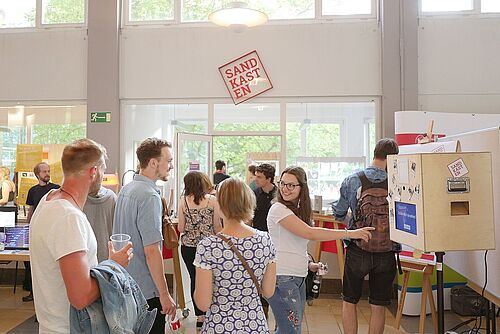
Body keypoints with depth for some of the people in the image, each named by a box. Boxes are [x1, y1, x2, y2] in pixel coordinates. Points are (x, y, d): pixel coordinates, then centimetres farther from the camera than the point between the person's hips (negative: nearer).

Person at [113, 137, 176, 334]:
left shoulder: (125, 190, 7)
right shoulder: (149, 196, -22)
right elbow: (152, 251, -25)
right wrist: (164, 294, -19)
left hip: (125, 286, 9)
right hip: (146, 290, -9)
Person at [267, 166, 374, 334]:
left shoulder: (299, 211, 14)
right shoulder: (278, 209, -13)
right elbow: (309, 233, -21)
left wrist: (309, 264, 6)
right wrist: (349, 233, -19)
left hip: (299, 277, 8)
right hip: (282, 278, -8)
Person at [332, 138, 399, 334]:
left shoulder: (351, 181, -7)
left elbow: (339, 213, 2)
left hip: (357, 250, 0)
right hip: (386, 252, 1)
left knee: (349, 302, 17)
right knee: (378, 307, 14)